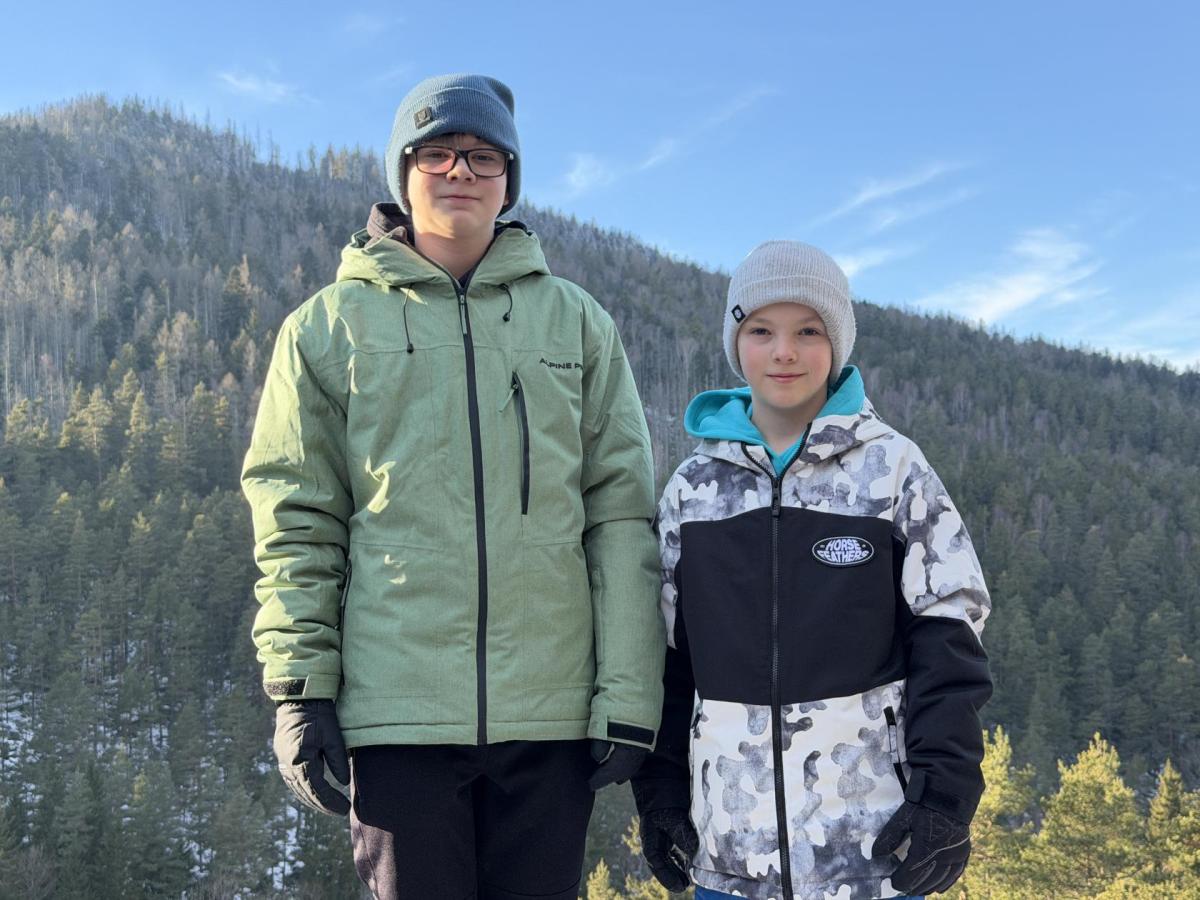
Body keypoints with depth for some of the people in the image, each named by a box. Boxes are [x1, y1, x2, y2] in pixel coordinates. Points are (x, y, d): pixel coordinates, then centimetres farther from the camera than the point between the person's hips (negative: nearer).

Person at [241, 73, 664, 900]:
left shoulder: (575, 321, 10)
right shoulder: (330, 326, 9)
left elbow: (621, 514, 5)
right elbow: (297, 522, 5)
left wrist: (629, 698, -1)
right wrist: (299, 690, -3)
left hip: (551, 711, 1)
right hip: (397, 710, -1)